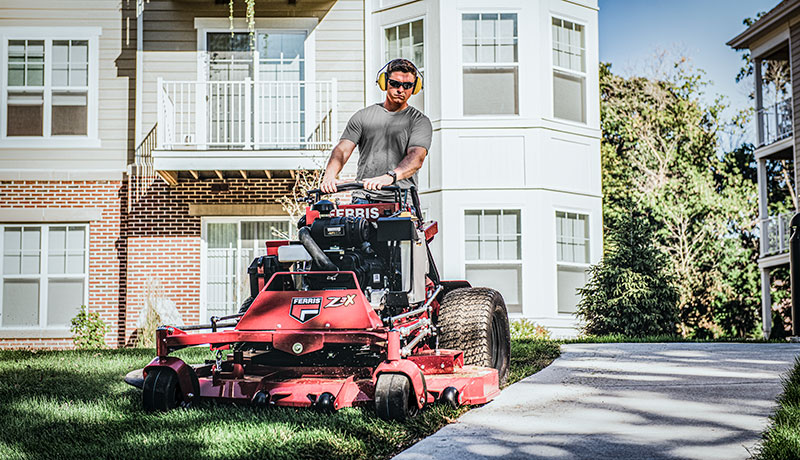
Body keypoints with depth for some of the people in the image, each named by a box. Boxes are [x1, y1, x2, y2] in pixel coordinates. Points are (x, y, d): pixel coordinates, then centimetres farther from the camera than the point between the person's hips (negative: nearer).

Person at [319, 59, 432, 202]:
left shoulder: (420, 121, 7)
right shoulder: (363, 116, 14)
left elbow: (417, 158, -11)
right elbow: (342, 149, 4)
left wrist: (390, 177, -31)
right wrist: (329, 176, -18)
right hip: (363, 198, 1)